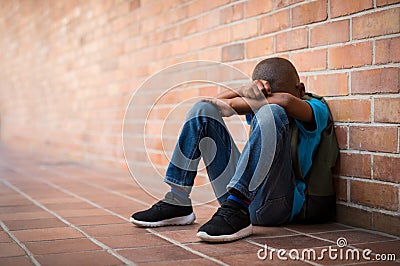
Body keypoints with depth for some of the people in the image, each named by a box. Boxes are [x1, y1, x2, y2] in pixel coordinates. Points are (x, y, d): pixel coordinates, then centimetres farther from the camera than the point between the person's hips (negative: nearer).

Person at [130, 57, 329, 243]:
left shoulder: (315, 109, 1)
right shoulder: (259, 107, 17)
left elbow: (287, 101, -22)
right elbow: (216, 101, 5)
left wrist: (232, 104, -13)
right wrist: (246, 91, -16)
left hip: (279, 203, -6)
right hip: (239, 195, 6)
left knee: (272, 113, -27)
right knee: (203, 110, 3)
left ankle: (236, 211, -36)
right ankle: (176, 203, -5)